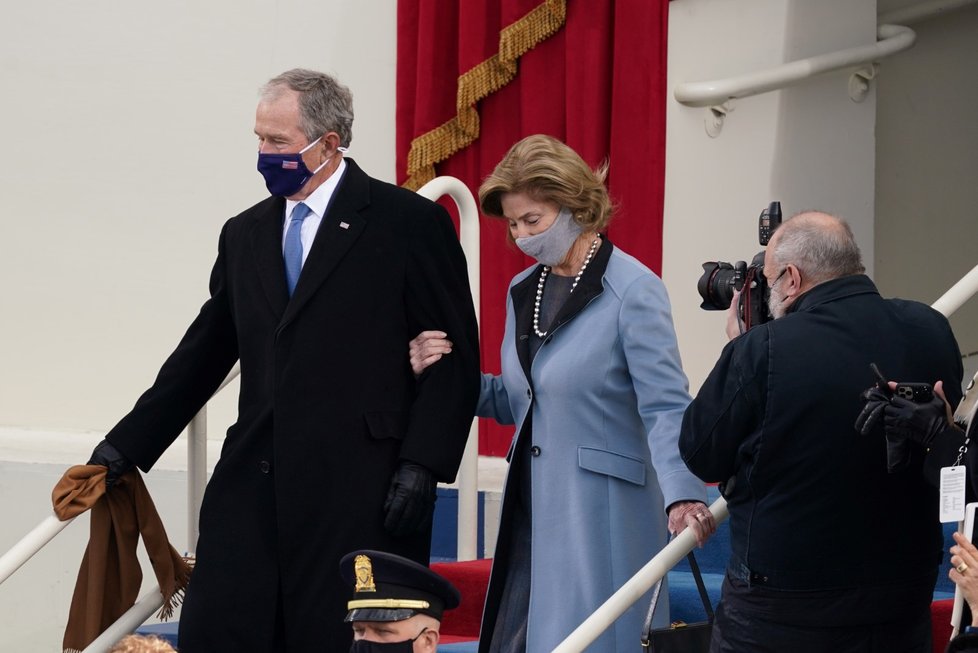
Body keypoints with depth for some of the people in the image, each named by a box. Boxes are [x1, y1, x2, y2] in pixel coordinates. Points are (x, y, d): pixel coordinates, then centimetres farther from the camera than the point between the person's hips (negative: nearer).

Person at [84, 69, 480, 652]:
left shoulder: (411, 223, -2)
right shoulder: (245, 234, 17)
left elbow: (455, 358, -3)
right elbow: (203, 354, 21)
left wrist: (422, 465, -12)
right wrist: (126, 448, 17)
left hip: (361, 494, -5)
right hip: (253, 489, 5)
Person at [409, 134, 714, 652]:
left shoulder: (632, 290, -10)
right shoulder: (523, 291, 13)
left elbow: (664, 408, -15)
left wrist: (681, 495, -30)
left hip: (599, 518, -7)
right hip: (531, 512, 7)